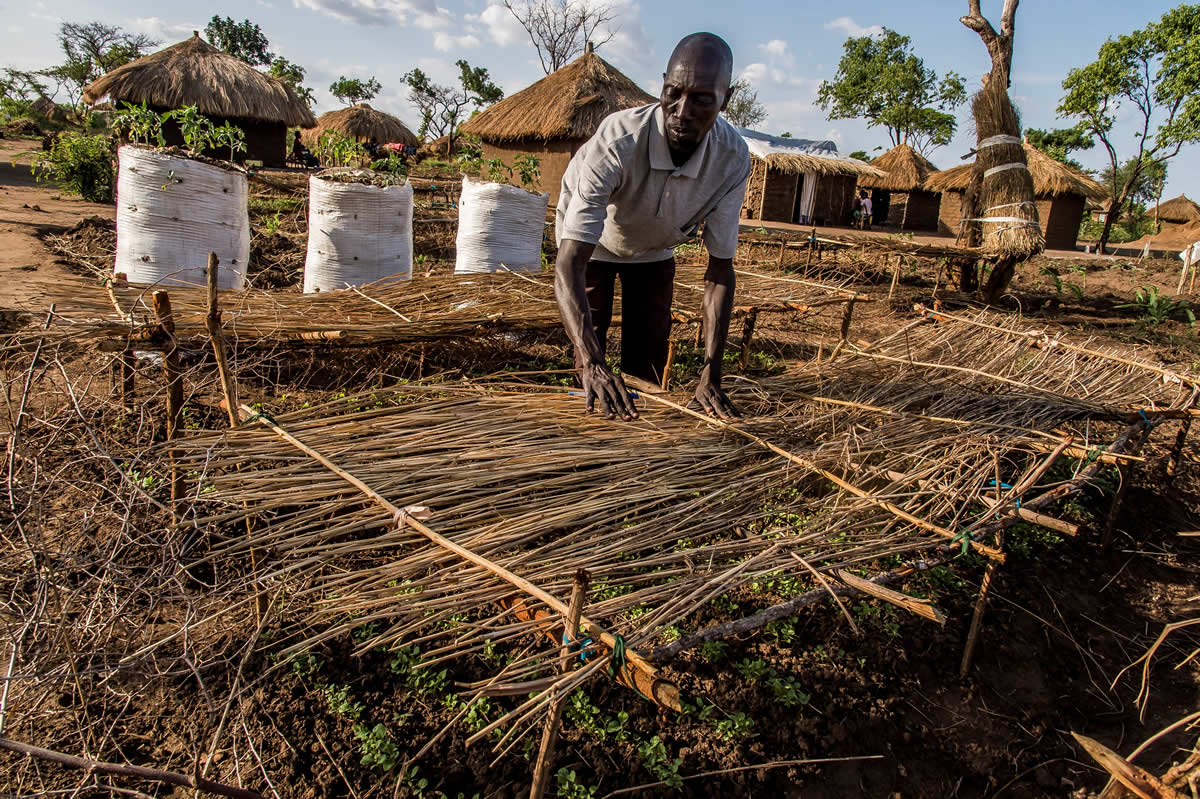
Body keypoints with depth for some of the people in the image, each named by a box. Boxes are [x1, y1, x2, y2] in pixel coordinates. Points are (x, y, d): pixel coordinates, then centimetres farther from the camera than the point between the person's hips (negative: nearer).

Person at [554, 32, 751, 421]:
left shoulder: (733, 159, -29)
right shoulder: (617, 141, -41)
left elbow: (720, 268, -22)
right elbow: (569, 265, -46)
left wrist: (710, 375, -30)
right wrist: (593, 363, -60)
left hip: (654, 249, 3)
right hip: (592, 242, -3)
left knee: (649, 369, 3)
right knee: (588, 364, -8)